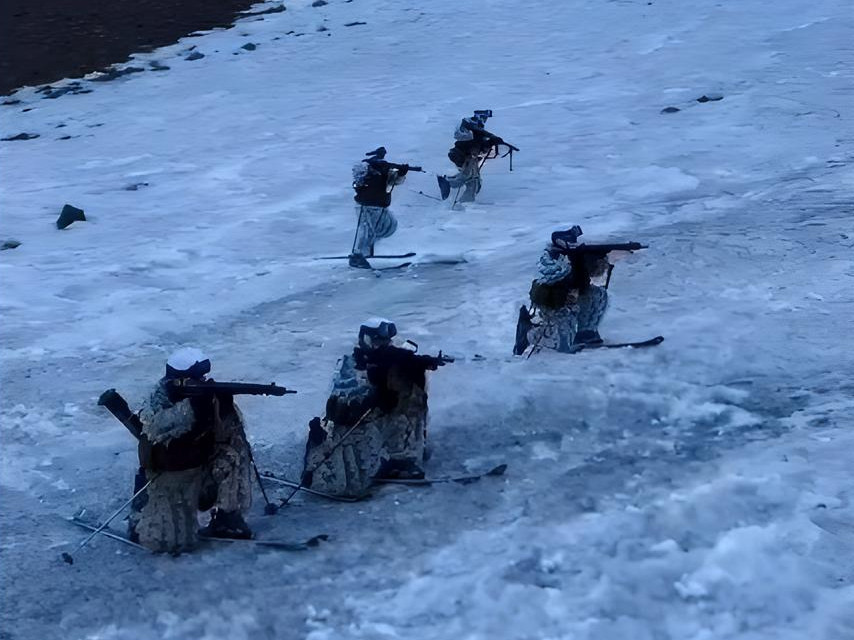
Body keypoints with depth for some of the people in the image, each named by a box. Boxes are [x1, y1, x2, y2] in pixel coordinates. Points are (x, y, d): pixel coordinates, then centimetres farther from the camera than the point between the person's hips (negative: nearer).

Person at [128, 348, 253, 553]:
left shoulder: (207, 394, -11)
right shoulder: (160, 398, -20)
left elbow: (226, 436, -14)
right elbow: (154, 429, -41)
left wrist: (225, 407, -34)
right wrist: (191, 406, -47)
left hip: (202, 470, 4)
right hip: (166, 476, -4)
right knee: (175, 541, -16)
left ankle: (226, 517, -6)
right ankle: (142, 514, 18)